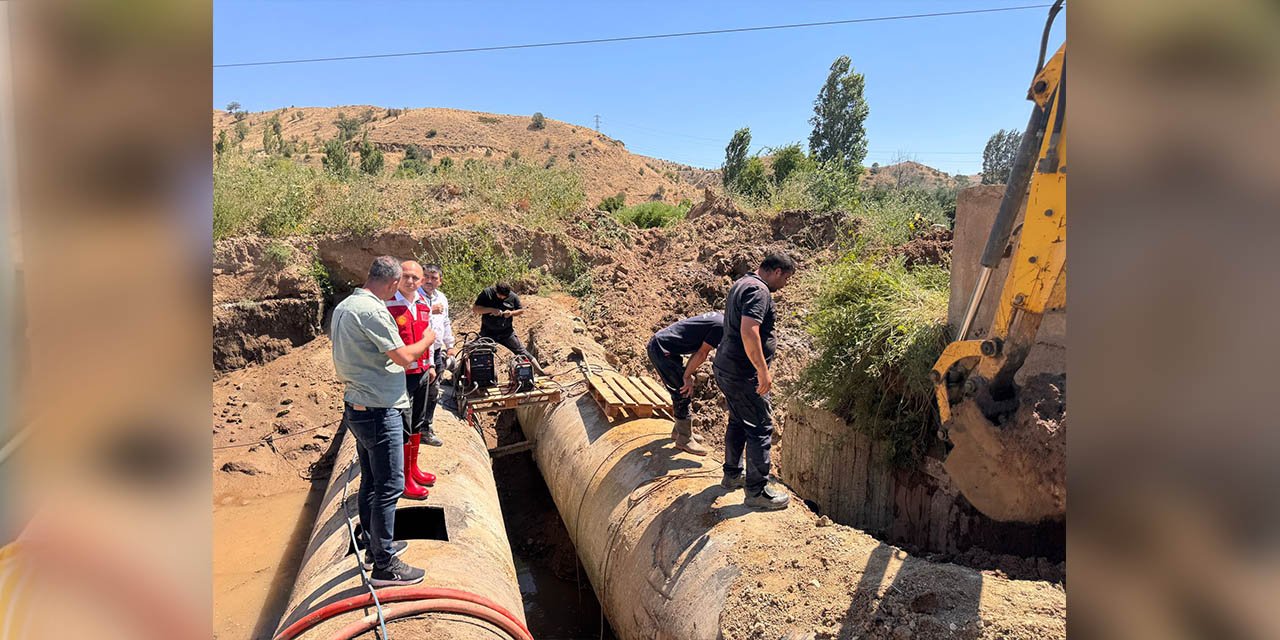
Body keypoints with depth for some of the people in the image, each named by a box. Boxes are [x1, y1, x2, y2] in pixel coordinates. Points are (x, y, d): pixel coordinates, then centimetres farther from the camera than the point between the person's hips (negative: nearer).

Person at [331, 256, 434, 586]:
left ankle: (373, 545, 34)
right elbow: (403, 356, -20)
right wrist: (427, 340, -2)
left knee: (371, 481, 20)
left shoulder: (344, 306, 10)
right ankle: (384, 565, 6)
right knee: (389, 486, -2)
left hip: (357, 407, 10)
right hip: (379, 410, -10)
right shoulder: (372, 310, -21)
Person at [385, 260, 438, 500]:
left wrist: (431, 364, 19)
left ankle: (413, 468, 33)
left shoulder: (424, 304, 7)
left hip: (422, 372, 8)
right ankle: (404, 479, 12)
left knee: (417, 423, 18)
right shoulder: (387, 306, -17)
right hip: (400, 375, -8)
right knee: (403, 428, 0)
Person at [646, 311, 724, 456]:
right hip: (661, 350, -10)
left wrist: (688, 374, 11)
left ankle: (679, 431, 30)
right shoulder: (721, 326, -17)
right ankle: (684, 440, 6)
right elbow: (702, 354, -14)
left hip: (658, 342, 10)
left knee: (684, 391, 17)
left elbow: (699, 352, 15)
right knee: (683, 394, -3)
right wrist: (687, 376, -6)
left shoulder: (718, 317, 12)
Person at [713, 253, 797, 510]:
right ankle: (757, 491, 3)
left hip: (725, 368, 10)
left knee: (738, 422, 22)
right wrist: (763, 371, -25)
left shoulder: (741, 284, 16)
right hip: (743, 374, -10)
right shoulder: (759, 291, -17)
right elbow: (749, 332, -30)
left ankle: (732, 475, 35)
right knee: (761, 429, -3)